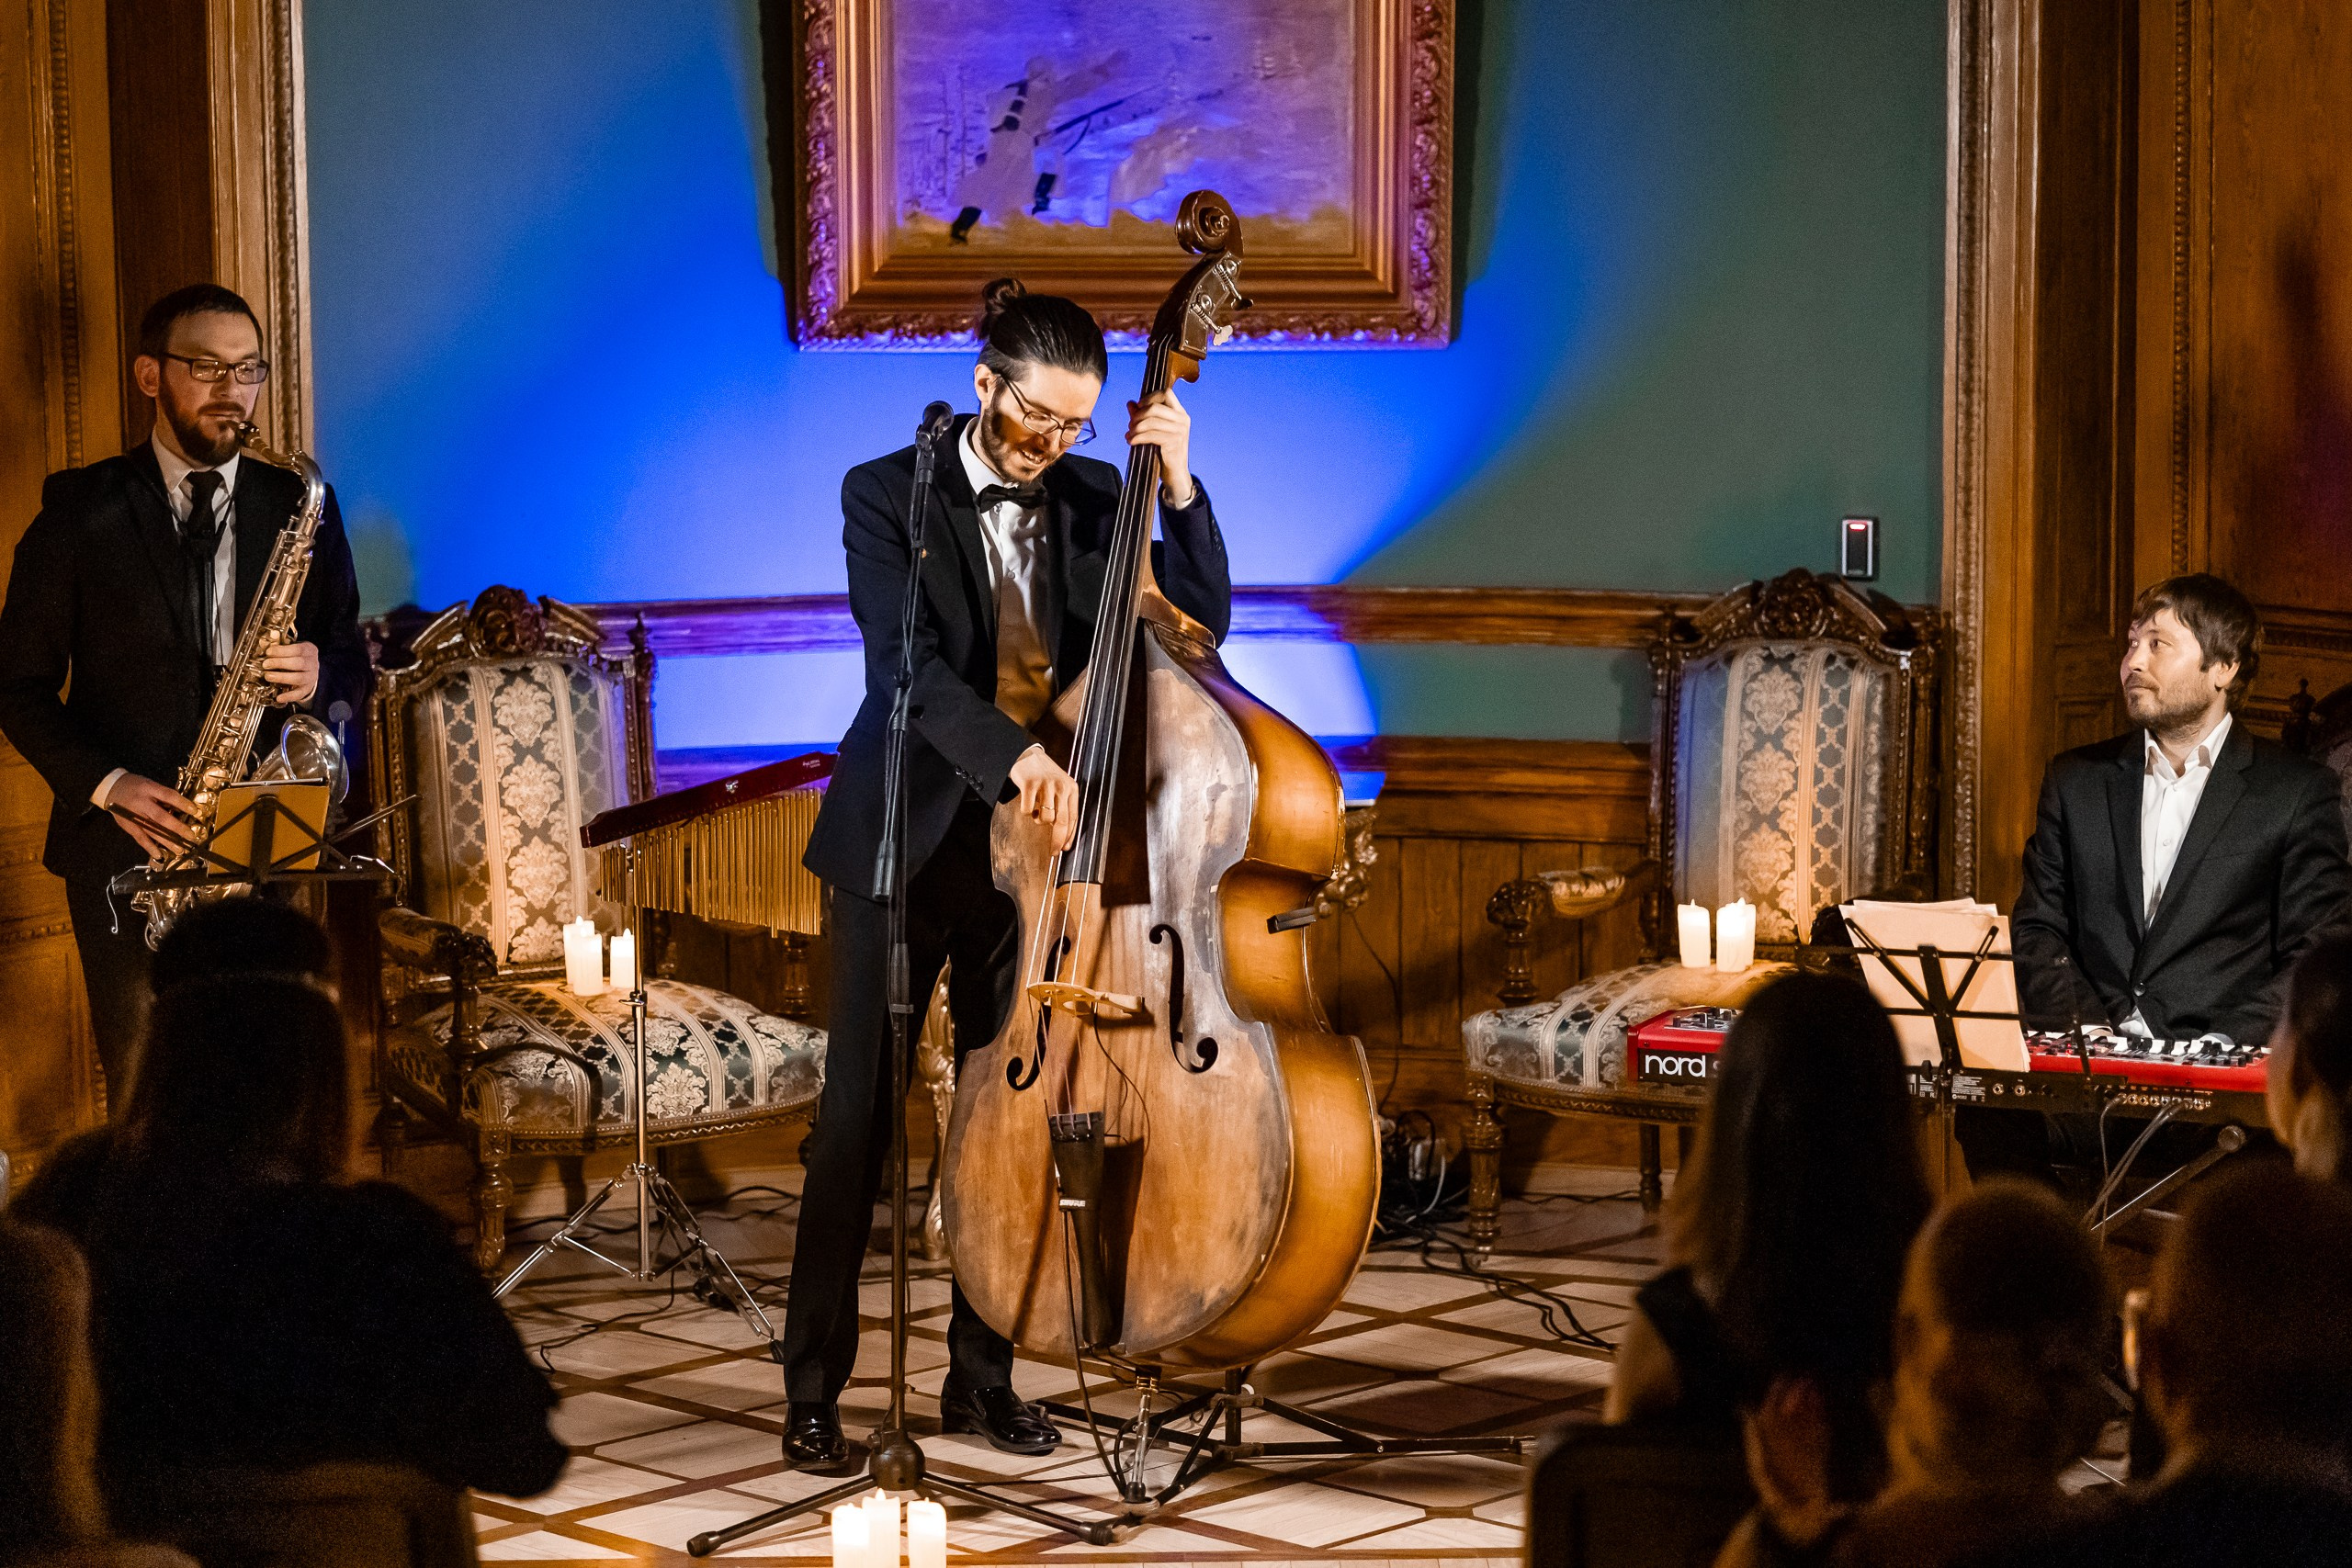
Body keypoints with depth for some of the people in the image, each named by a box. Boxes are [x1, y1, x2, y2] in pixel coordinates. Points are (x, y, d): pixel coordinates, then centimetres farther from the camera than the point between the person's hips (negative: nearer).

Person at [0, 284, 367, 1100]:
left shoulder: (300, 507, 10)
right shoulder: (82, 511, 4)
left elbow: (352, 664, 15)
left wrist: (317, 677, -9)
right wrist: (105, 783, -10)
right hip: (127, 847, -1)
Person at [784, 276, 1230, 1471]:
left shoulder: (1092, 503, 6)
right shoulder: (888, 495, -7)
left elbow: (1201, 624, 2)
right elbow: (904, 663, -21)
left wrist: (1180, 486, -11)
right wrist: (1011, 752, -37)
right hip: (904, 844, -4)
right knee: (857, 1117, -2)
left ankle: (983, 1375, 18)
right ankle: (814, 1387, 6)